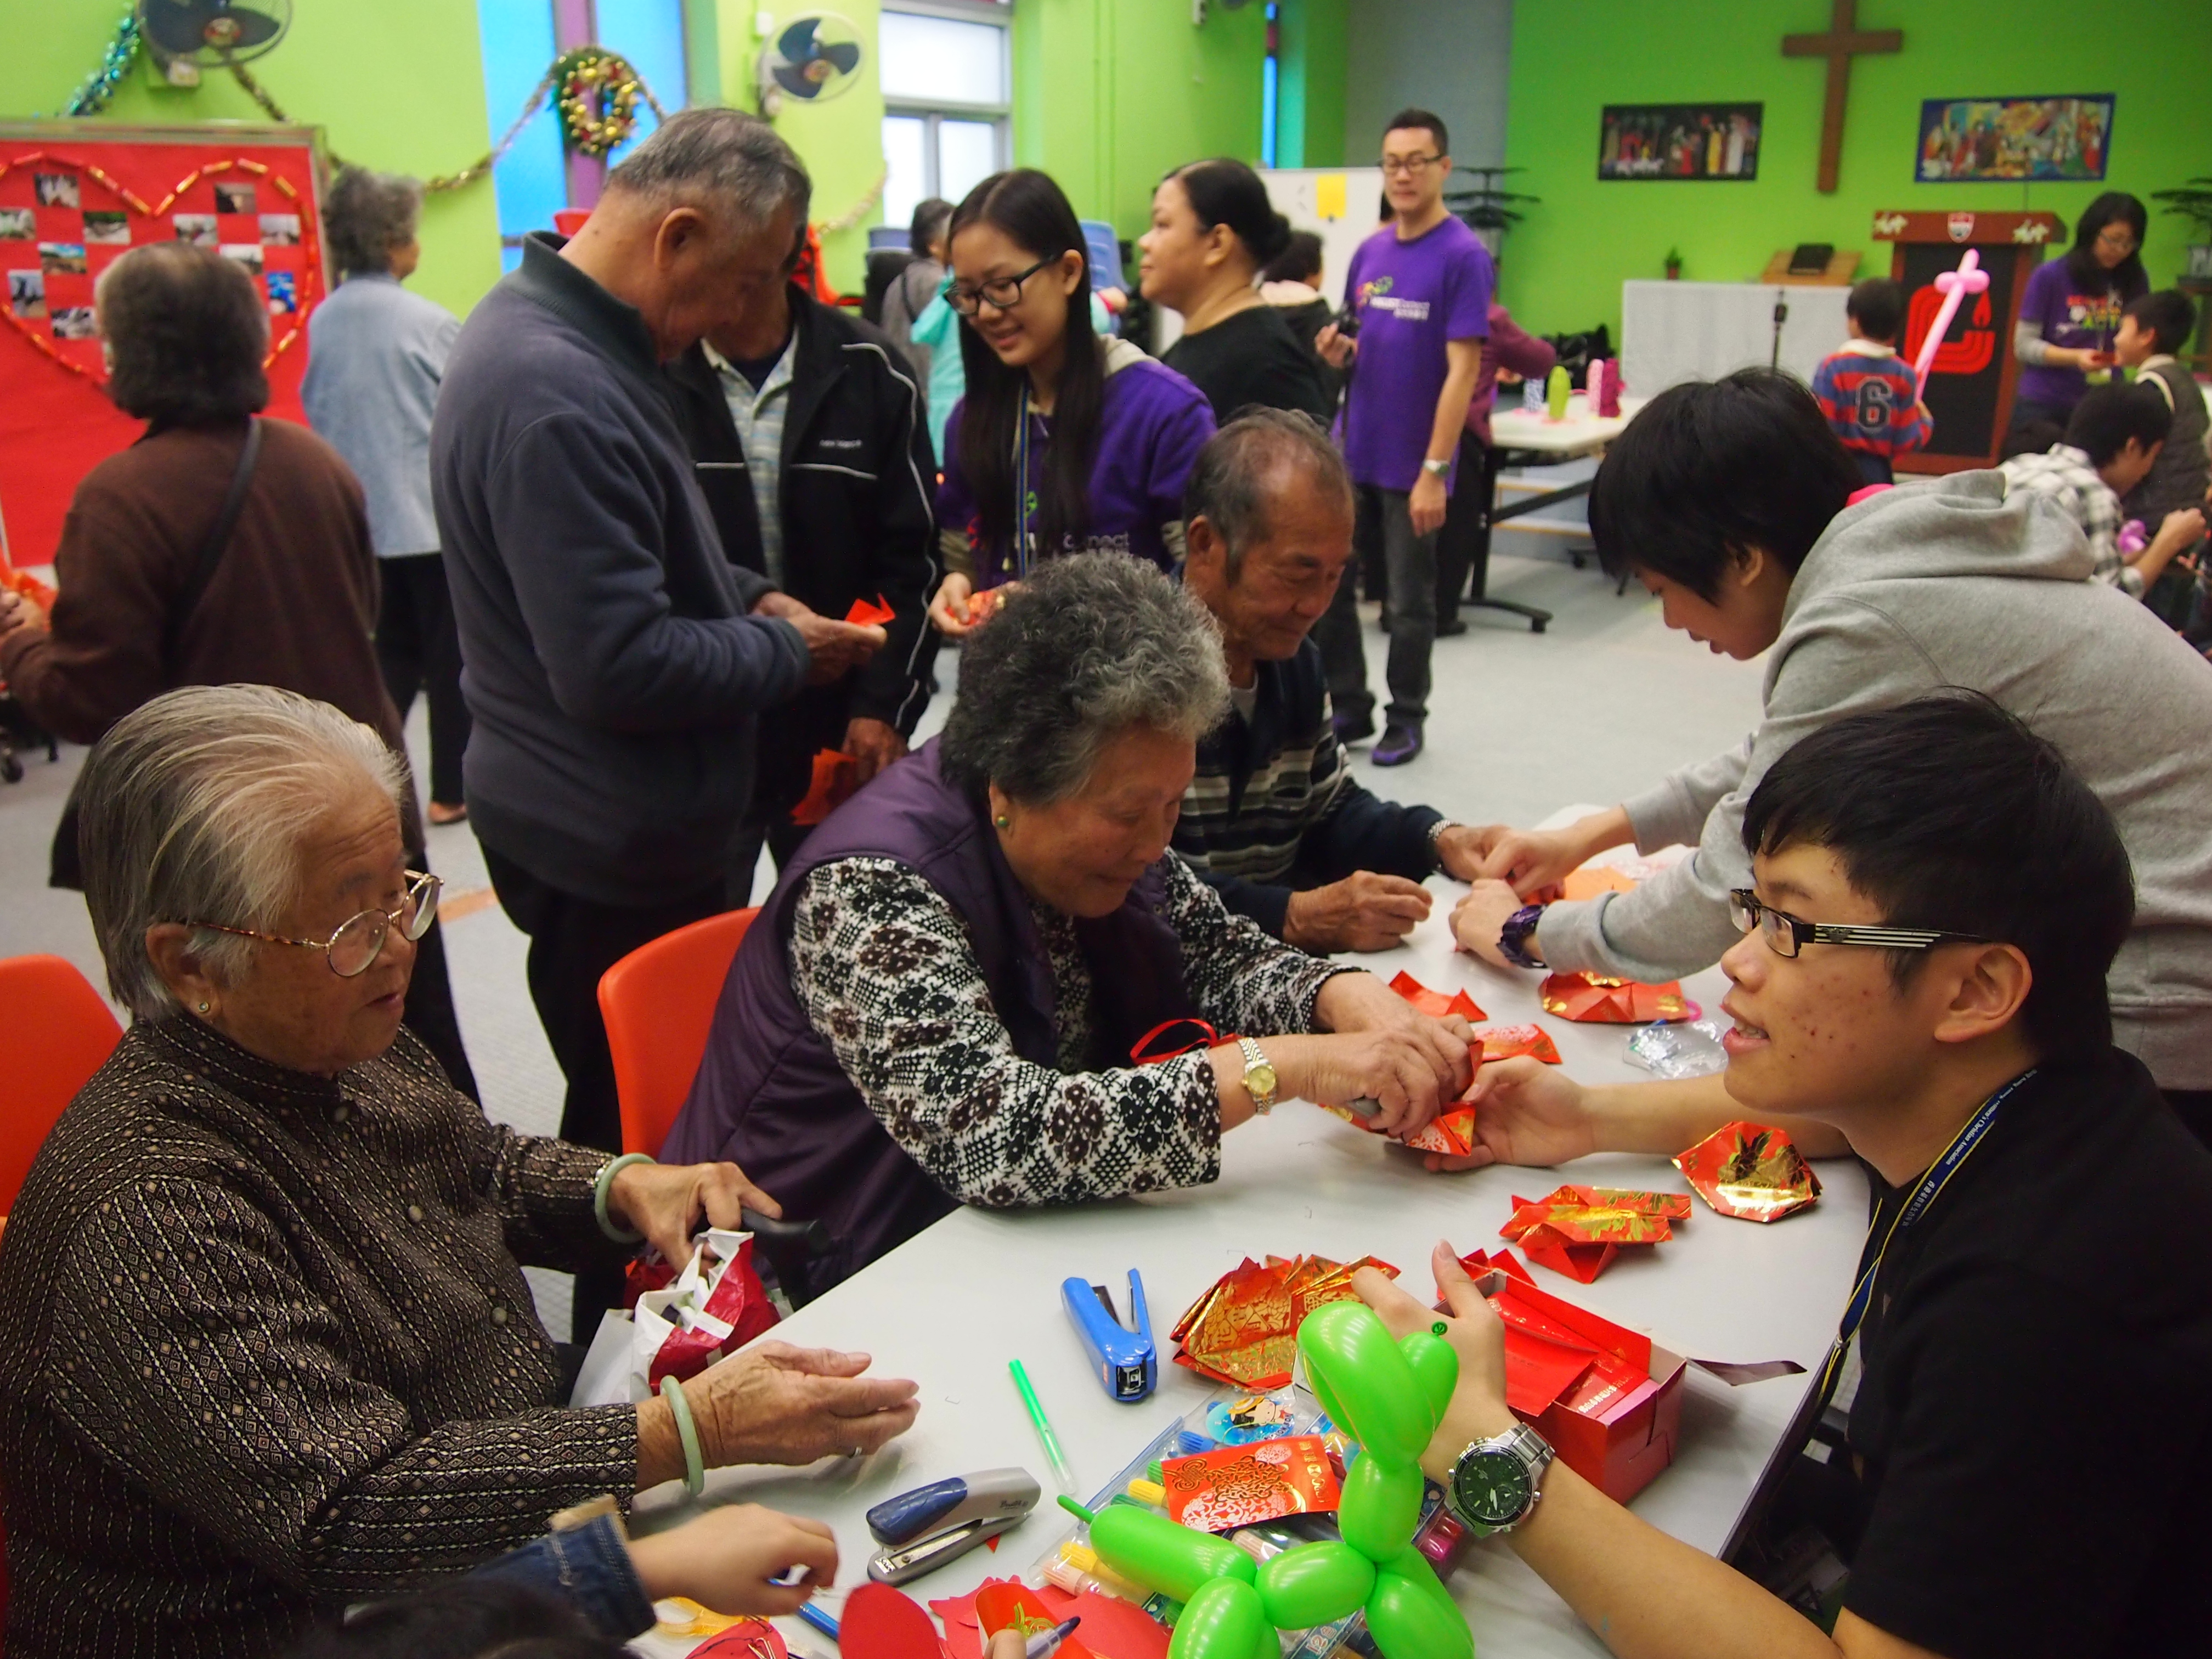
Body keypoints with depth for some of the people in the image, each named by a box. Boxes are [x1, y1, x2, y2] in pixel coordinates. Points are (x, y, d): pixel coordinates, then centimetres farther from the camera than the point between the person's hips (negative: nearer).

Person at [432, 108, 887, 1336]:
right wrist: (786, 653, -12)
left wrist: (750, 598, 8)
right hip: (609, 852, -10)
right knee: (642, 1141, 5)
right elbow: (618, 668, -27)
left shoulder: (553, 334, 10)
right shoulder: (558, 393, -25)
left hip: (600, 827, 10)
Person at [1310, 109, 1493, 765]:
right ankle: (1349, 706, 26)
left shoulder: (1464, 256, -10)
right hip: (1349, 452, 6)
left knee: (1409, 603, 7)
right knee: (1326, 584, 9)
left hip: (1411, 465, -6)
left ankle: (1406, 721, 23)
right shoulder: (1370, 252, 8)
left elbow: (1462, 371, -14)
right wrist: (1339, 349, -6)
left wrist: (1434, 471, -19)